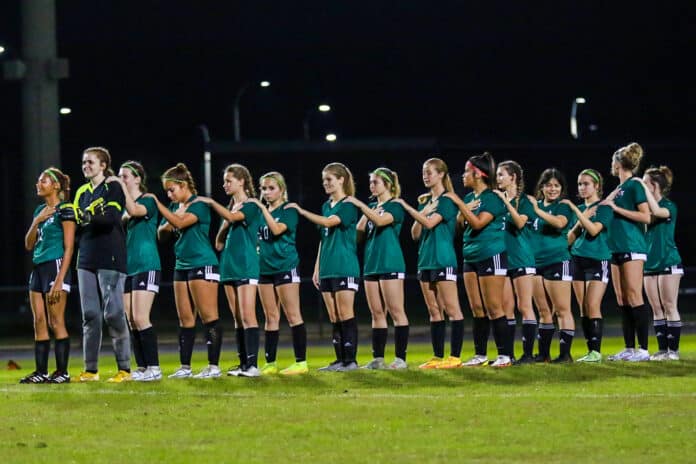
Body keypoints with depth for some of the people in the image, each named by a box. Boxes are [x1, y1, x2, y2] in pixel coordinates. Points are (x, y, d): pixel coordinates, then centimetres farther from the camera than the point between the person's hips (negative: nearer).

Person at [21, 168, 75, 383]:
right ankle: (41, 372, 9)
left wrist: (60, 280, -19)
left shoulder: (64, 210, -8)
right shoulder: (40, 210, 17)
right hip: (38, 268, 9)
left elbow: (68, 248, -13)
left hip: (56, 266, -9)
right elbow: (29, 245, 16)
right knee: (39, 322, 6)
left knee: (56, 322, -8)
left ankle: (62, 372, -5)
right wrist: (37, 222, 0)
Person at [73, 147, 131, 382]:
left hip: (110, 260, -7)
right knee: (90, 315, 5)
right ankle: (90, 370, 8)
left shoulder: (113, 188, -3)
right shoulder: (82, 192, 17)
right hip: (87, 261, 7)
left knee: (113, 313, -9)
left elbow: (112, 217, -18)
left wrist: (89, 217, -34)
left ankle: (124, 369, -5)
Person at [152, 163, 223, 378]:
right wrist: (167, 226, -8)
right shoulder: (175, 206, 13)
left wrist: (157, 203, -19)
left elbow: (180, 222, -25)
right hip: (182, 265, 9)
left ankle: (214, 366, -9)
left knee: (208, 316, -8)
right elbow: (161, 233, 14)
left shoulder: (199, 204, -11)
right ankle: (185, 367, 10)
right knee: (185, 319, 8)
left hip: (202, 264, -9)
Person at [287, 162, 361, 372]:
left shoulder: (348, 206, -7)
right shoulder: (326, 206, 17)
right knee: (334, 318, 7)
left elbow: (329, 222, -23)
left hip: (345, 268, -8)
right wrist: (317, 268, 17)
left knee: (345, 315, -8)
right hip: (327, 269, 8)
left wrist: (301, 211, -18)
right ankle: (340, 360, 10)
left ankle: (351, 360, -6)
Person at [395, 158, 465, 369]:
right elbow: (415, 234, 13)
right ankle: (438, 356, 11)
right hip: (425, 260, 8)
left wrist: (406, 207, -16)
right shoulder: (424, 201, 16)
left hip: (443, 260, -8)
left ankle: (455, 356, -9)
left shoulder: (447, 201, -6)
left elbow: (430, 223, -19)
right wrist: (421, 214, -3)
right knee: (434, 311, 9)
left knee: (451, 309, -7)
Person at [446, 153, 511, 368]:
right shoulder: (469, 198, 14)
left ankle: (505, 355, -6)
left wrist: (459, 203, -17)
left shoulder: (492, 198, -10)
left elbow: (478, 223, -21)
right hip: (470, 257, 8)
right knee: (477, 309, 9)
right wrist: (465, 209, -6)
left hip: (491, 255, -8)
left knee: (493, 308, -9)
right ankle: (480, 355, 14)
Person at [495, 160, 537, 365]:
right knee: (506, 308, 6)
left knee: (524, 307, -6)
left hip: (521, 259, -6)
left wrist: (506, 202, -23)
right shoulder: (498, 200, 12)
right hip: (502, 259, 6)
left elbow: (520, 222, -21)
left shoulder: (524, 201, -4)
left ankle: (528, 353, -6)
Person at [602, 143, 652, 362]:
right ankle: (629, 349, 10)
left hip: (632, 248, -9)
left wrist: (616, 208, -13)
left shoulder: (634, 186, -8)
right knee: (622, 301, 7)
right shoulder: (619, 189, 17)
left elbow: (646, 217, -15)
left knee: (634, 298, -11)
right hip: (618, 249, 9)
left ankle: (643, 349, -12)